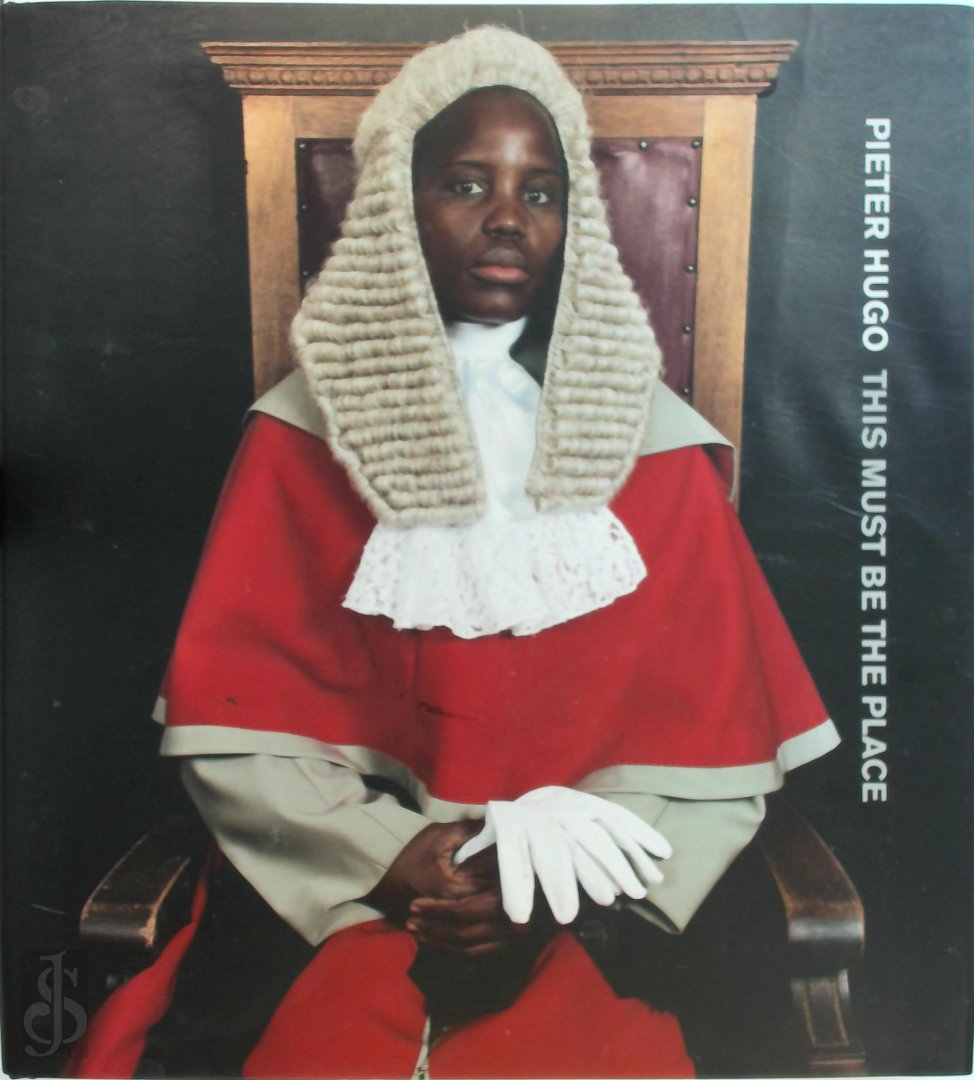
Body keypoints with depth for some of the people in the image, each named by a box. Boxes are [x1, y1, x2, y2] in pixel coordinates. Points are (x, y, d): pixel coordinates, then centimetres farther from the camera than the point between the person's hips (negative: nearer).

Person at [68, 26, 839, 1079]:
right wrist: (390, 860, -14)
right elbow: (231, 714, -2)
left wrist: (561, 887, -14)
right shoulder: (308, 429, 2)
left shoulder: (652, 441, 3)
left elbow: (714, 739, -1)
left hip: (596, 915, 1)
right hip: (350, 899, 0)